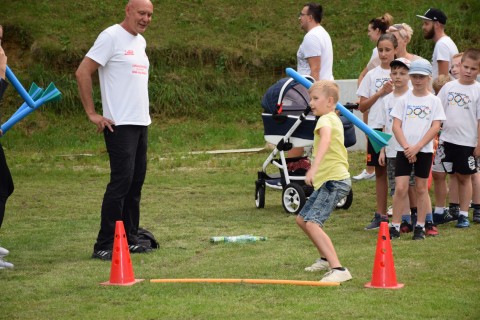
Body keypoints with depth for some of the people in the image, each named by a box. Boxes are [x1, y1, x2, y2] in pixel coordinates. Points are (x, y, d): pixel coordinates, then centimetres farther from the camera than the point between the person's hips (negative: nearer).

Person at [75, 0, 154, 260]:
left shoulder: (140, 42, 15)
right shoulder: (111, 37, -10)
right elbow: (82, 73, -14)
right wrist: (92, 114, -14)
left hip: (141, 123, 8)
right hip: (120, 124, -8)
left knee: (136, 183, 10)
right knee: (121, 182, -11)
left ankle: (130, 240, 17)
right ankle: (104, 246, -9)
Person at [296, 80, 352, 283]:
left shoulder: (326, 119, -15)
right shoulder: (334, 119, 18)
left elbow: (325, 140, -37)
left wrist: (314, 168, -50)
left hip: (334, 181, -11)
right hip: (327, 181, 11)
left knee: (312, 223, -23)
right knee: (302, 219, 22)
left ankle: (338, 270, -31)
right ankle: (326, 259, 37)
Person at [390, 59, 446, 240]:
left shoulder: (434, 101, 1)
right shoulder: (404, 99, 4)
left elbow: (435, 127, -5)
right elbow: (396, 125, 0)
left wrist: (417, 147, -13)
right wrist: (406, 147, -12)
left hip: (424, 150, 0)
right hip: (404, 149, 0)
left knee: (421, 188, 7)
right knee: (400, 188, -6)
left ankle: (420, 227, 15)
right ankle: (395, 227, 0)